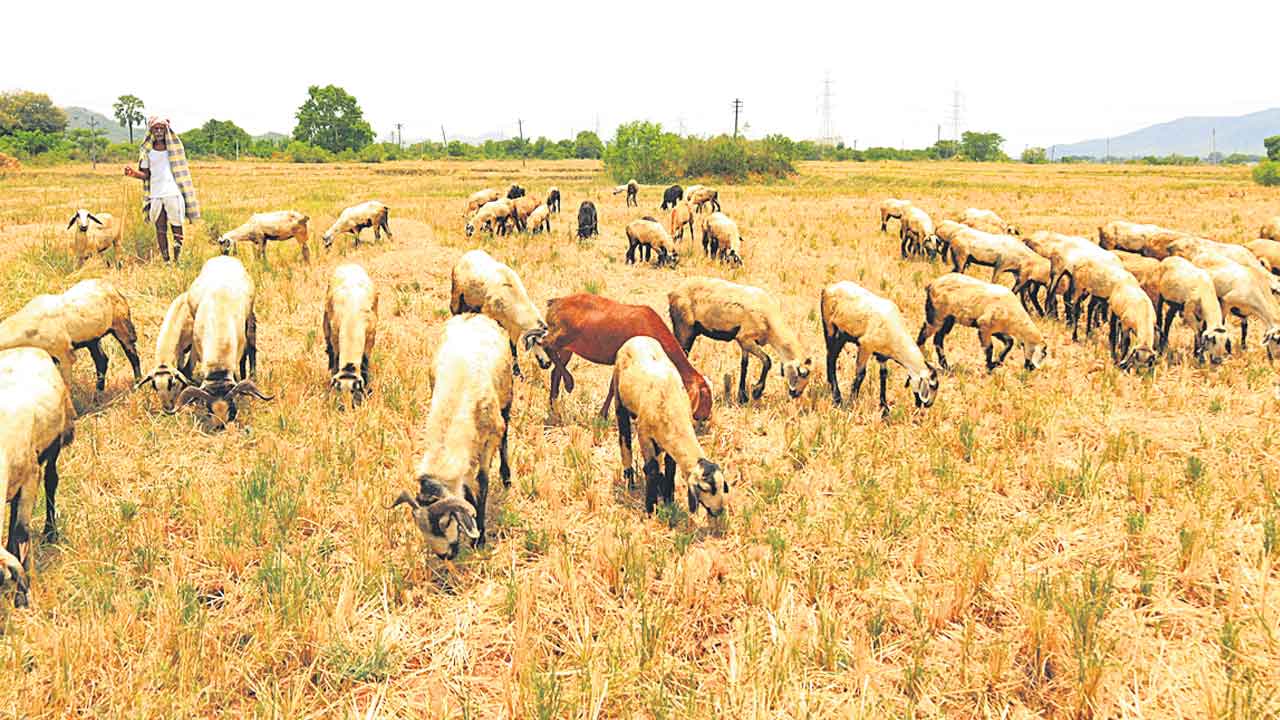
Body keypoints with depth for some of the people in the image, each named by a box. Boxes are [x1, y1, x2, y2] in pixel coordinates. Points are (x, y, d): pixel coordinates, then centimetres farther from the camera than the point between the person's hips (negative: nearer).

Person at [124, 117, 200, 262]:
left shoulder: (174, 147, 5)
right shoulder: (147, 151, 7)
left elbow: (182, 170, 10)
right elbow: (145, 174, 6)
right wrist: (134, 173, -9)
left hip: (174, 193, -1)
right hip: (156, 195, 1)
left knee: (176, 226, -2)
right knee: (160, 229, 2)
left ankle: (177, 259, 5)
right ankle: (165, 261, 6)